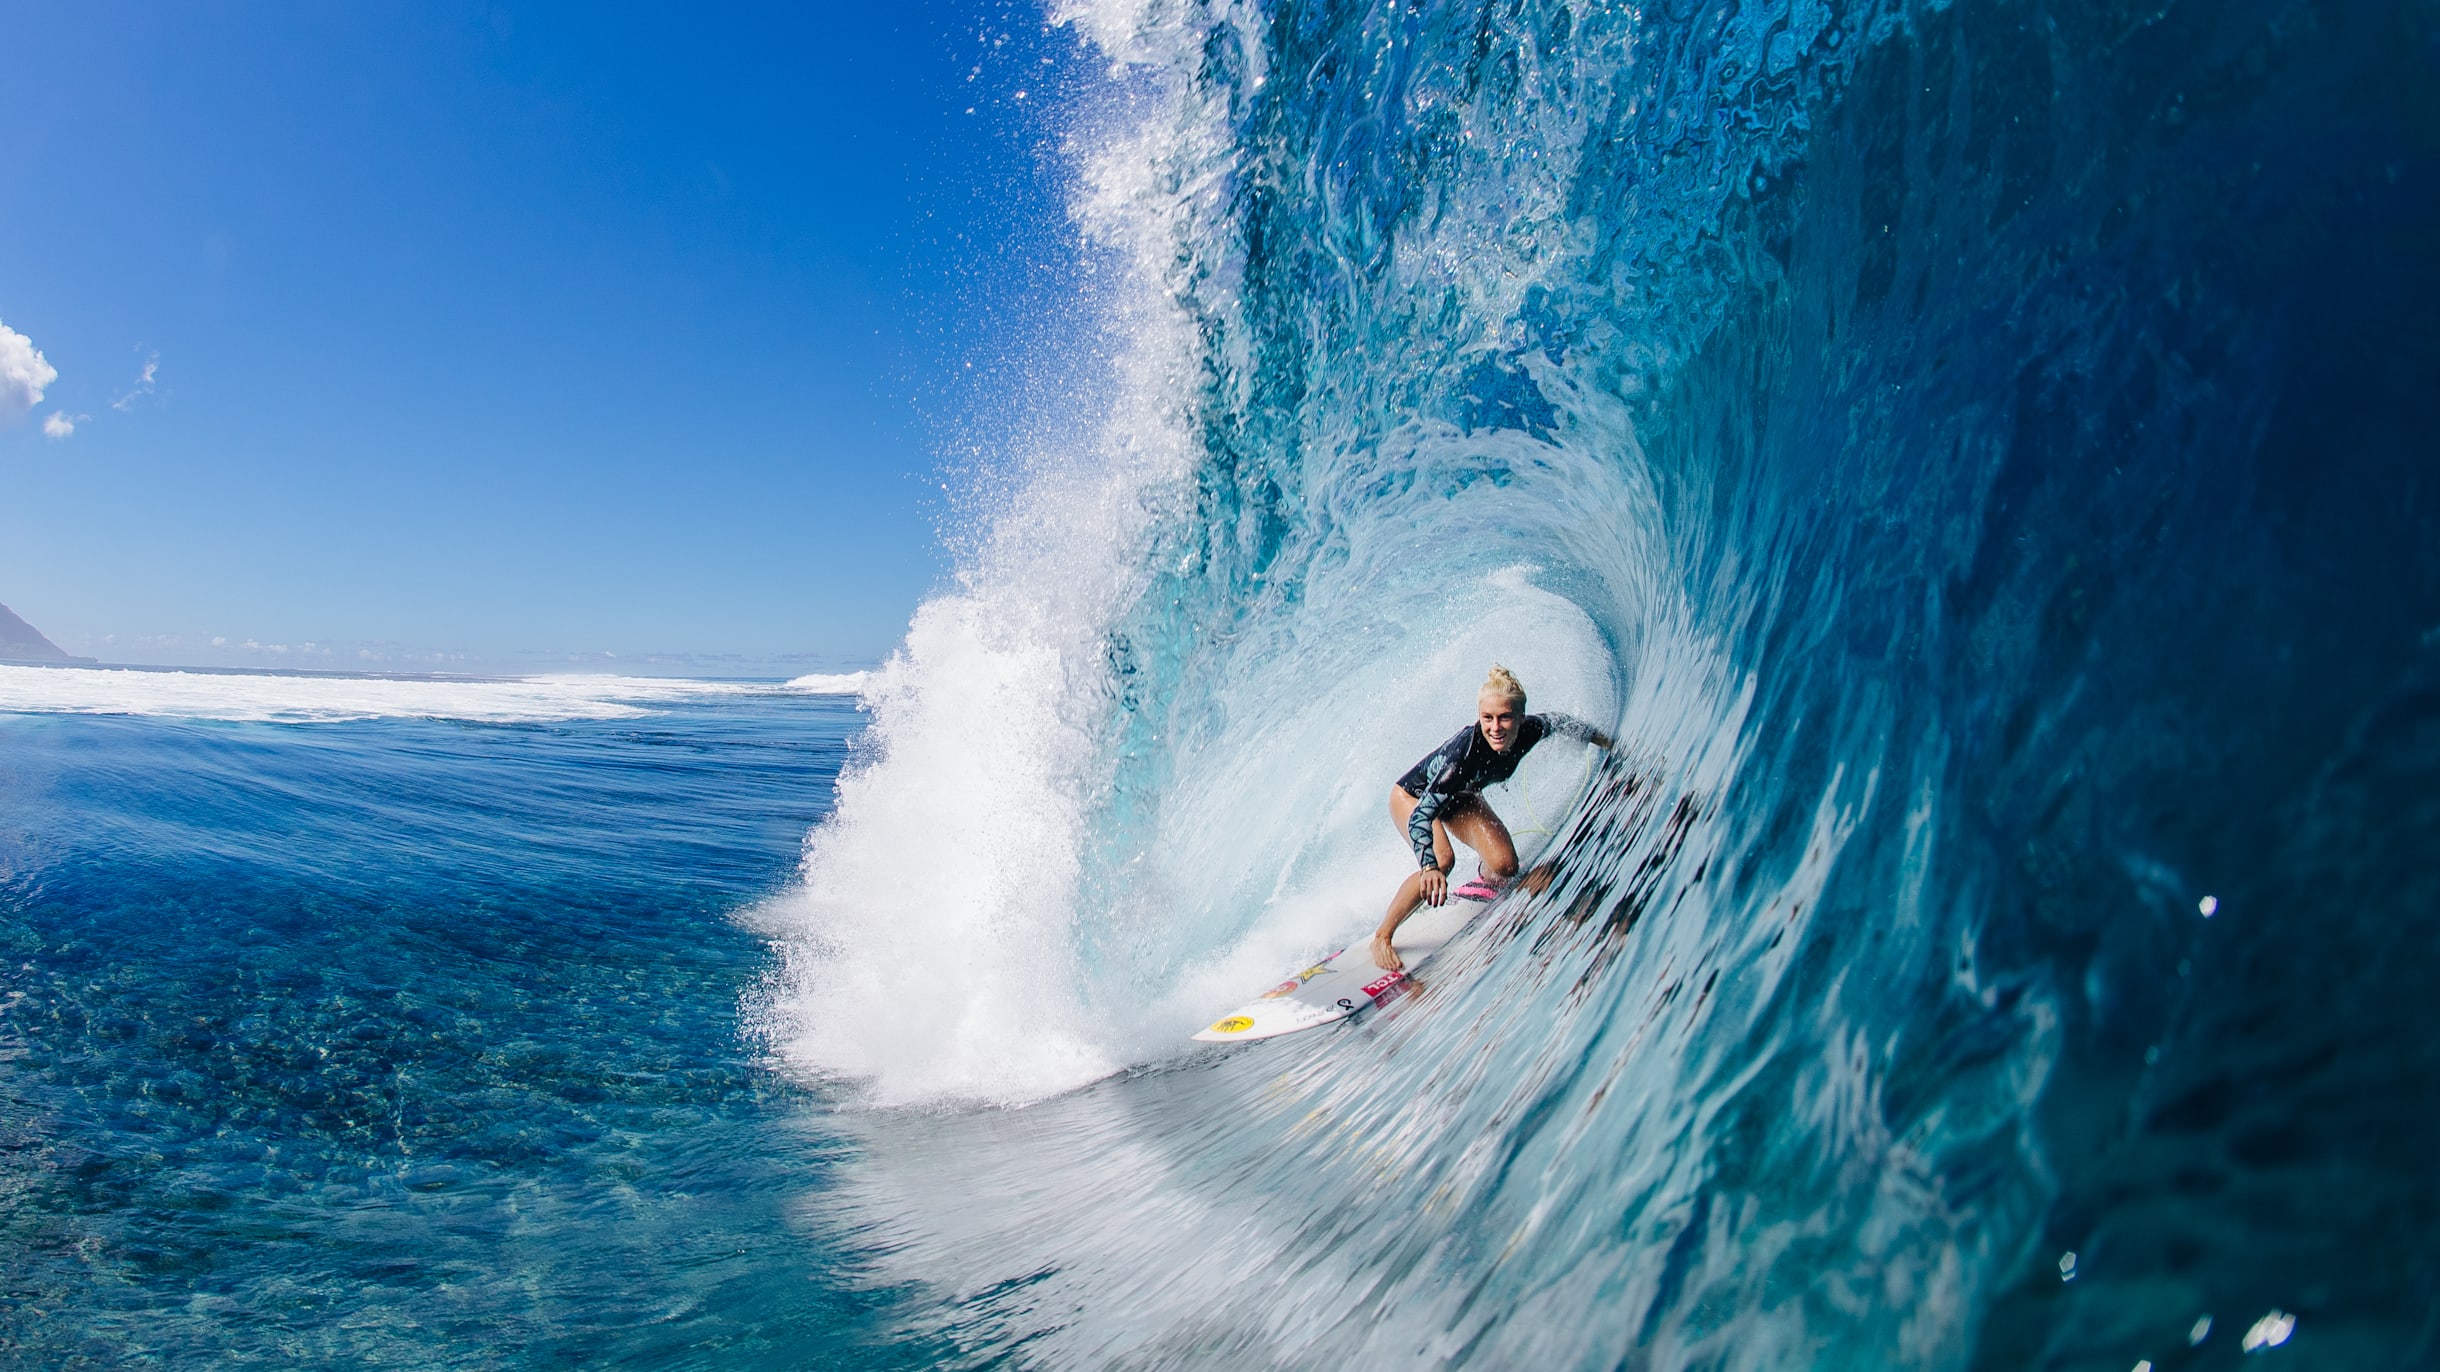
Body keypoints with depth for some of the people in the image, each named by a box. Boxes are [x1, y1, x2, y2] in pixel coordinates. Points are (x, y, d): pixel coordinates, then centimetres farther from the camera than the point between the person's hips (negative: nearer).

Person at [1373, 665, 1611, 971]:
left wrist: (1606, 741, 11)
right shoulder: (1468, 750, -42)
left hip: (1460, 796, 5)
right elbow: (1422, 813, -44)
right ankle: (1381, 937, -16)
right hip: (1413, 795, -5)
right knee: (1442, 860, -31)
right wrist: (1429, 867, -57)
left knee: (1504, 866, -13)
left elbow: (1557, 721, -1)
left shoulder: (1529, 731, -27)